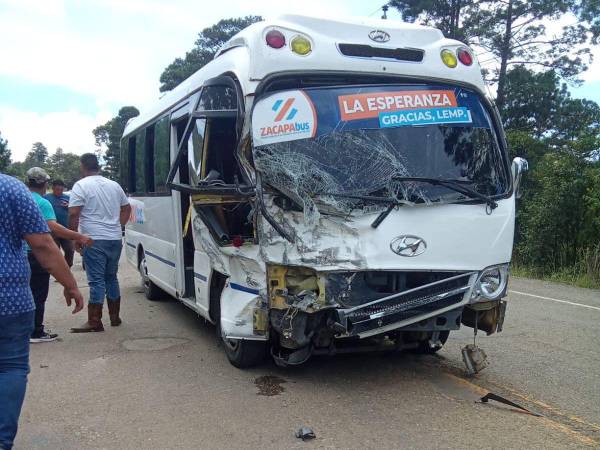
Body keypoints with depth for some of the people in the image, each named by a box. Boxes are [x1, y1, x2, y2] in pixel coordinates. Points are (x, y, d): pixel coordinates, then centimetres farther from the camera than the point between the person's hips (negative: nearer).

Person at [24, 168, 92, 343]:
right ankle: (36, 333, 3)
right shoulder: (42, 203, -15)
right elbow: (53, 227, -28)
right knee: (38, 294, -1)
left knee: (28, 292, 18)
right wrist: (79, 237, -31)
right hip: (37, 254, -8)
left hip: (21, 253, 8)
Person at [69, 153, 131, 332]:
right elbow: (127, 208, 22)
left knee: (96, 280, -4)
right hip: (115, 239, 6)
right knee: (111, 278, 16)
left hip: (94, 240, -6)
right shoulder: (114, 185, 13)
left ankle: (95, 322, -2)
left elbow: (73, 214, -13)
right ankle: (115, 317, 23)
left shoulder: (81, 185, -6)